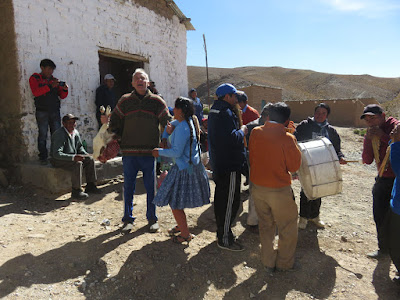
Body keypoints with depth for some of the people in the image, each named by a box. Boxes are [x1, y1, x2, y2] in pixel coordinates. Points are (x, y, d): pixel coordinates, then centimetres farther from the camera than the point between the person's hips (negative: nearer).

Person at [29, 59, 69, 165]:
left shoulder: (54, 80, 16)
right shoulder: (34, 78, 5)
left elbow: (62, 96, 15)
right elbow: (35, 92, -13)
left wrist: (65, 90, -6)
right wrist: (50, 86, -23)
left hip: (55, 111, 3)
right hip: (42, 111, -3)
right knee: (43, 135, -2)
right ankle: (43, 157, 5)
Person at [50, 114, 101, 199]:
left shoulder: (75, 132, 3)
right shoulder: (59, 134, -22)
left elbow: (80, 147, 17)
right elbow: (57, 154, -30)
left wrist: (86, 154, -1)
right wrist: (73, 157, -38)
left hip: (72, 156, 8)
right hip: (58, 160, -8)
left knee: (90, 159, -5)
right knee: (78, 163, -32)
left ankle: (90, 186, 1)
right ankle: (76, 191, -23)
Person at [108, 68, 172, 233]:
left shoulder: (156, 101, 5)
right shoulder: (125, 101, 8)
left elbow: (168, 122, 5)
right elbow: (114, 121, 16)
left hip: (149, 152, -1)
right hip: (129, 152, 1)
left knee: (151, 187, 7)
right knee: (128, 187, 9)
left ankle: (152, 219, 23)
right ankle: (128, 219, 24)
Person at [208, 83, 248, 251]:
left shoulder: (214, 110, 15)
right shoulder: (225, 113, -19)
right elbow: (232, 138, -28)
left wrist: (239, 131, 8)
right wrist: (242, 131, -10)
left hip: (218, 163, 11)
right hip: (229, 165, -11)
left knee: (221, 198, 19)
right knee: (230, 201, -2)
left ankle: (222, 231, 34)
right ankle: (224, 239, 7)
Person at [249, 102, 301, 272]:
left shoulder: (255, 133, -5)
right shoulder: (287, 138, -18)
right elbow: (294, 166, -7)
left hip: (257, 187, 5)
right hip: (279, 190, -4)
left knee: (265, 226, 20)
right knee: (288, 228, 17)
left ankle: (268, 263, 32)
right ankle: (284, 263, 31)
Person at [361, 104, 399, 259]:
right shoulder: (372, 133, 6)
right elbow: (367, 160, 0)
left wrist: (383, 136, -25)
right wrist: (368, 139, -12)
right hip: (382, 179, 7)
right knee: (379, 216, 18)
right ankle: (383, 248, 37)